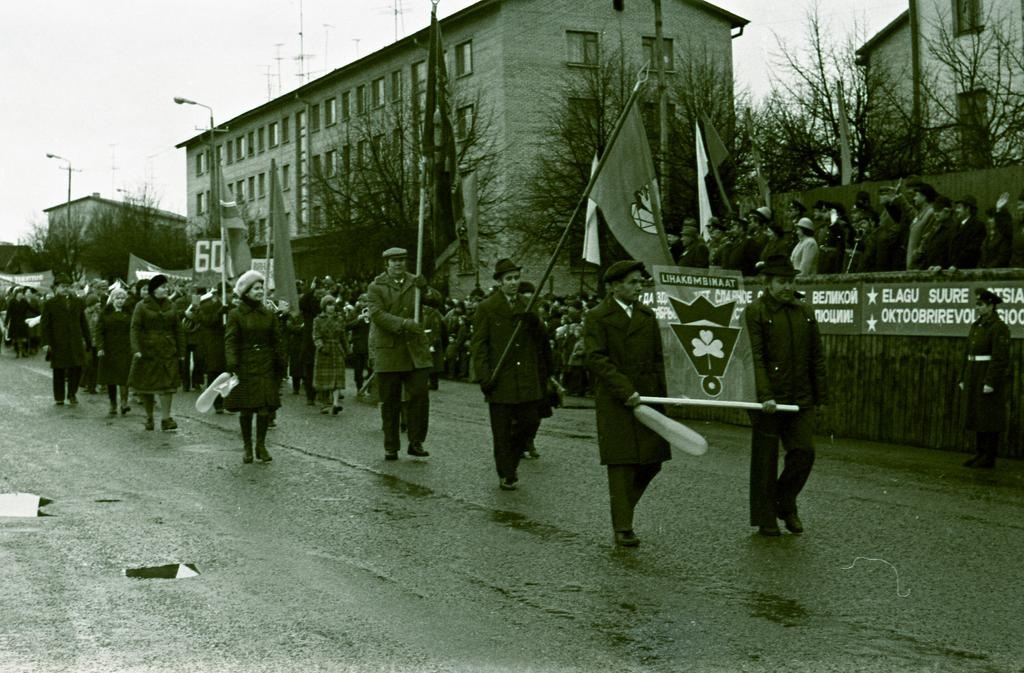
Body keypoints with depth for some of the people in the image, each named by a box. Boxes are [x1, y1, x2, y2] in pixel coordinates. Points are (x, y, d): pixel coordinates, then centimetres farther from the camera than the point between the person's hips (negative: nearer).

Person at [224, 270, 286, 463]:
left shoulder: (269, 315, 8)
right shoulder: (236, 314, -2)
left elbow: (277, 342, 11)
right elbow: (230, 341, -8)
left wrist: (281, 365, 6)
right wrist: (232, 366, -19)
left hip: (266, 367, 3)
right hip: (245, 366, -2)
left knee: (265, 408, -2)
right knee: (246, 409, 2)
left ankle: (261, 446, 11)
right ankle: (247, 447, 16)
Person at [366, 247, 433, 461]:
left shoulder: (415, 282, 13)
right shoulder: (375, 287, 1)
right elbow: (377, 314, -12)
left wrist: (425, 288, -13)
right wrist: (404, 323, -24)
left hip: (415, 350, 2)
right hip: (388, 351, -2)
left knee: (419, 396, -5)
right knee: (390, 402, 4)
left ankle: (416, 442, 8)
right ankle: (391, 447, 12)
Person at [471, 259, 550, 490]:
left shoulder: (527, 307, 12)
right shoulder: (486, 308, -2)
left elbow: (541, 341, 12)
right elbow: (478, 345, -4)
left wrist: (535, 324, -10)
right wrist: (484, 376, -12)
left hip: (527, 381, 4)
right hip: (500, 380, -4)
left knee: (531, 422, 5)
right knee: (502, 431, 2)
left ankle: (511, 460, 29)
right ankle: (506, 475, 15)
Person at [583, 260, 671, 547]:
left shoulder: (647, 316, 14)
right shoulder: (597, 317, -4)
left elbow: (658, 359, 17)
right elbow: (596, 359, -13)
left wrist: (660, 395, 8)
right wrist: (626, 391, -19)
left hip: (647, 398, 5)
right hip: (615, 403, -5)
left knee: (653, 460, 5)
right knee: (621, 465, -3)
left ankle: (622, 507, 27)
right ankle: (622, 528, 4)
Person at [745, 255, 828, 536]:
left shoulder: (805, 312, 11)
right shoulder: (756, 312, -5)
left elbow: (816, 357, 12)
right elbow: (756, 357, -12)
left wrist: (820, 396, 8)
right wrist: (765, 396, -20)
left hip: (801, 399, 5)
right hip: (767, 401, -4)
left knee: (804, 452, 0)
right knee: (765, 460, 4)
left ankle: (785, 504, 24)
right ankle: (765, 520, 15)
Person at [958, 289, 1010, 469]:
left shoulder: (999, 328, -14)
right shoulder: (977, 325, 14)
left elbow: (1000, 358, -20)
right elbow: (969, 353, 17)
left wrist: (990, 383, -23)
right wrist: (963, 379, 14)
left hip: (991, 378, -9)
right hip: (976, 378, 9)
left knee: (990, 419, -4)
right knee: (977, 416, 10)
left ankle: (989, 458, 1)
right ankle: (980, 454, 16)